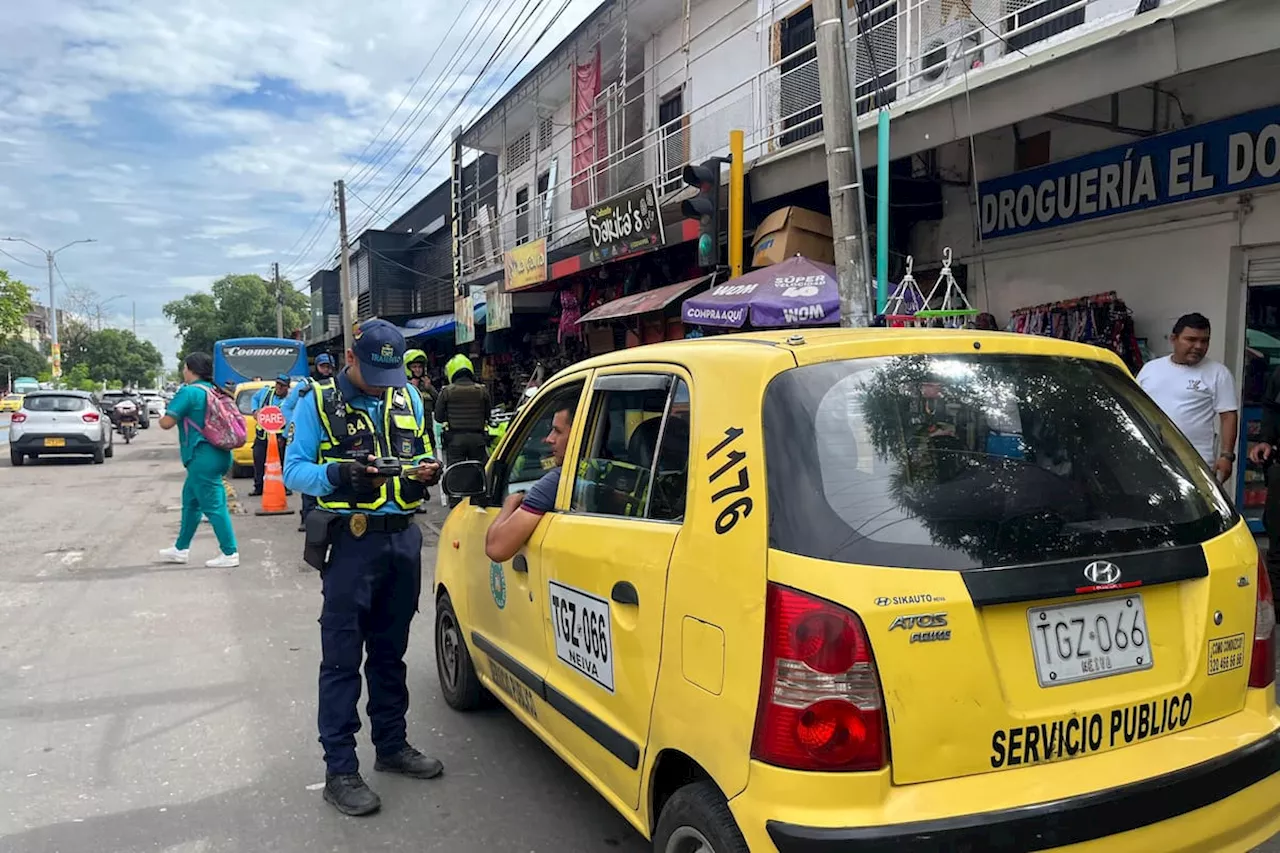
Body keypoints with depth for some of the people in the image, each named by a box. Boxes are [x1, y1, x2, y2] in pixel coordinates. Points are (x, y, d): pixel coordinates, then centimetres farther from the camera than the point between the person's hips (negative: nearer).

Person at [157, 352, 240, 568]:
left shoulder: (188, 392, -14)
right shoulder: (213, 391, 12)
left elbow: (167, 422, -17)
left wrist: (162, 418, 6)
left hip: (203, 458, -10)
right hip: (217, 454, 10)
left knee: (213, 506, -5)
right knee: (190, 500, 20)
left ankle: (230, 554, -2)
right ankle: (181, 548, 30)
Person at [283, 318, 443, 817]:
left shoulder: (409, 398, 10)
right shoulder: (318, 402, -4)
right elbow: (294, 470, -8)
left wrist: (427, 471, -8)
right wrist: (339, 475, -26)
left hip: (403, 537, 5)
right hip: (351, 541, -5)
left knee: (390, 652, 17)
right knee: (342, 658, 1)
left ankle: (392, 746, 31)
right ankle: (340, 770, 10)